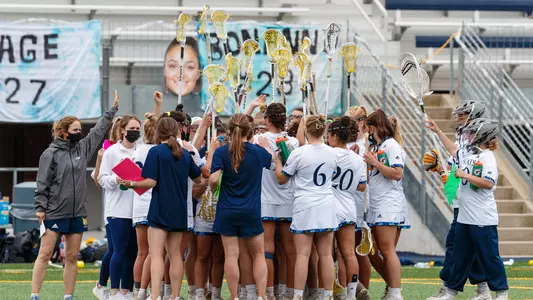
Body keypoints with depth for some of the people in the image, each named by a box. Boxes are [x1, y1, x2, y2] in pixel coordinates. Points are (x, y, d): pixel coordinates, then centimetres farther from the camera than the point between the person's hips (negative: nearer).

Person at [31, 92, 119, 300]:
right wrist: (40, 207, -11)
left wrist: (113, 109, 22)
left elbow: (99, 130, 19)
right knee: (45, 254, -5)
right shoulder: (51, 154, -6)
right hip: (54, 212, -6)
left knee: (72, 257, 6)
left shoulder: (83, 148, 10)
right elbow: (42, 183, -7)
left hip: (77, 213, 6)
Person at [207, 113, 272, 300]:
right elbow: (271, 159, 20)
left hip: (227, 211, -1)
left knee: (231, 255, 1)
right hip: (251, 212, 1)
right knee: (258, 254, 10)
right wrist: (266, 145, 36)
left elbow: (213, 179, -16)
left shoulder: (221, 152, -7)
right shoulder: (258, 152, -2)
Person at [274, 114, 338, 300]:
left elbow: (281, 178, 1)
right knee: (326, 254, 5)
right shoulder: (331, 153, 3)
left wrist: (277, 158, 13)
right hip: (327, 207, 4)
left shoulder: (299, 153, -10)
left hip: (305, 207, -4)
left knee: (303, 254, -4)